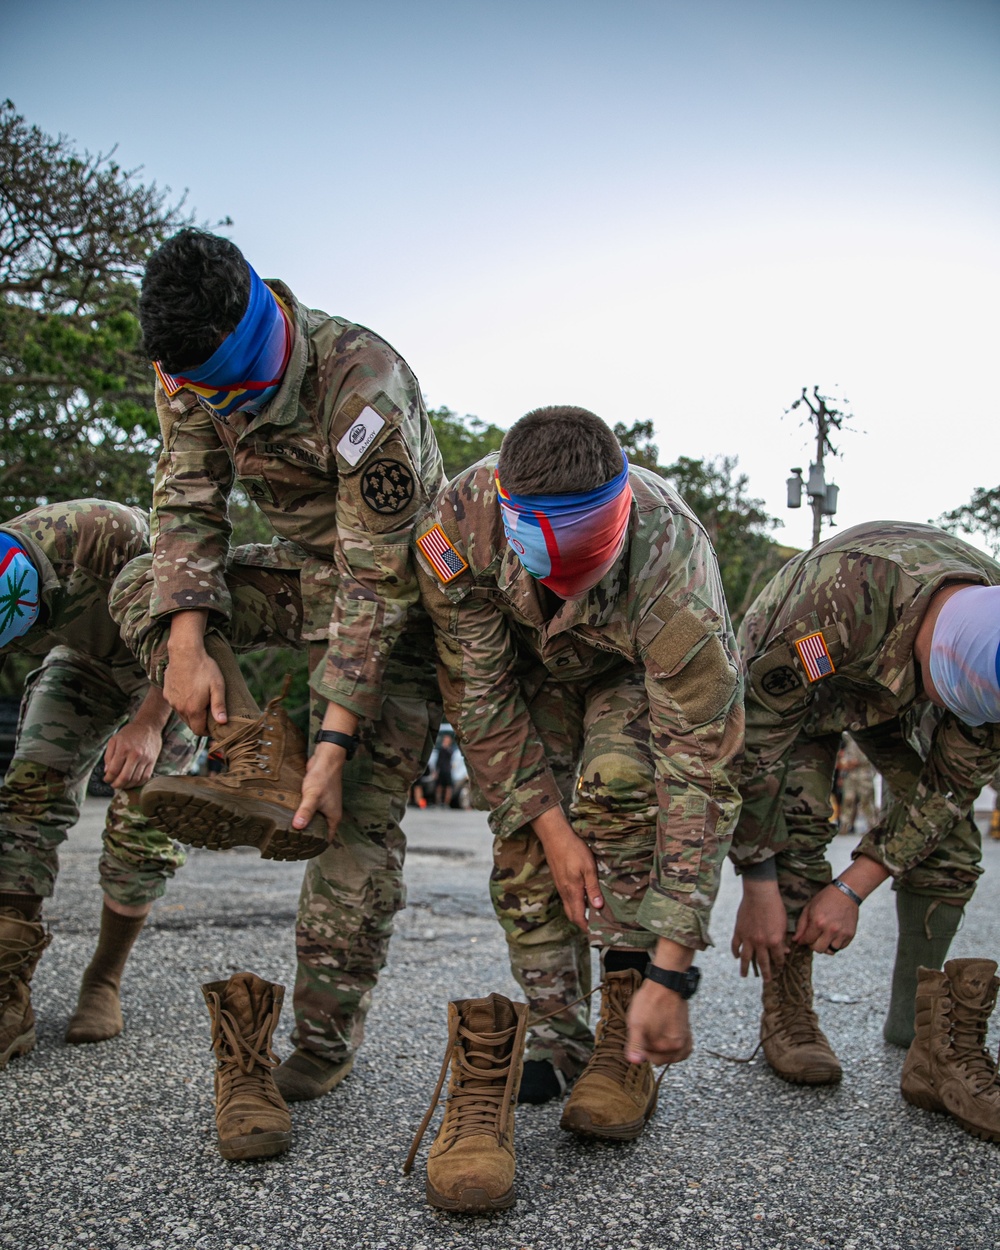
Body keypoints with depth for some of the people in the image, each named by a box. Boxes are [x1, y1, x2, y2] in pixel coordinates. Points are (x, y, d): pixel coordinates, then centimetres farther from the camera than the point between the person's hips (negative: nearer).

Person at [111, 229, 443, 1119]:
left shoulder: (365, 391, -33)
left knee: (358, 812, -11)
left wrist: (336, 738, -31)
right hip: (303, 570, 7)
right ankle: (263, 764, -19)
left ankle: (328, 1034, 0)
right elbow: (189, 511, -7)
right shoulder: (193, 375, -12)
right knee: (142, 592, -9)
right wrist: (187, 643, -23)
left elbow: (379, 582, -31)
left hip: (398, 590, -6)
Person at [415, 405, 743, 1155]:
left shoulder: (674, 580, -44)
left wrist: (670, 974, -41)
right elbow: (479, 697, -24)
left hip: (639, 672, -2)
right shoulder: (456, 528, -37)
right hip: (531, 669, 3)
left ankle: (625, 1049, -18)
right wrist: (550, 825, -28)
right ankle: (559, 1037, 7)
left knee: (619, 785, -29)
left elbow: (702, 777, -41)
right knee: (524, 841, -11)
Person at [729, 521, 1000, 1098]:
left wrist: (853, 888, -27)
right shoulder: (840, 598, -47)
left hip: (898, 690, 4)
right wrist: (759, 891, -33)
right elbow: (755, 737, -38)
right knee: (795, 823, -22)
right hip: (788, 679, -3)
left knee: (948, 833, -9)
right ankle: (788, 1016, -8)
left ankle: (916, 1015, 8)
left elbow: (952, 784, -21)